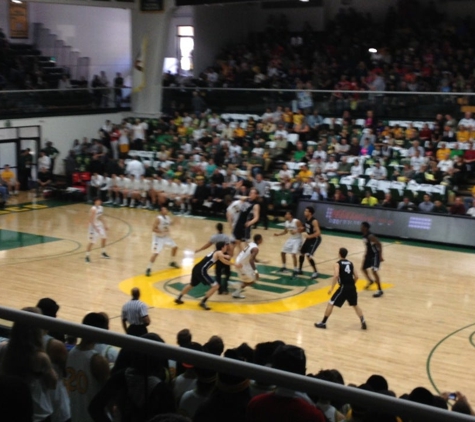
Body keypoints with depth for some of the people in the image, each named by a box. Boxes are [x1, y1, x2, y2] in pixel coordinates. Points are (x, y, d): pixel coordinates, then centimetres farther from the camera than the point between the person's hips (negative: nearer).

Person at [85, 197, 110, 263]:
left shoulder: (101, 208, 4)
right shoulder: (93, 209, -22)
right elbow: (91, 220, -24)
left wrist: (105, 225, 13)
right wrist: (95, 228, -29)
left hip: (100, 225, 9)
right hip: (94, 226, -9)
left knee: (104, 238, 16)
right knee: (92, 242, -7)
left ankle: (103, 253, 32)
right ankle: (87, 256, 3)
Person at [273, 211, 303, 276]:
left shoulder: (297, 221, -22)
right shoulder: (286, 223, 1)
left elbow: (302, 229, -20)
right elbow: (285, 231, 14)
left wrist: (296, 231, -35)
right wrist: (278, 234, 1)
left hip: (297, 239, -8)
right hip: (291, 239, 8)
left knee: (293, 254, -21)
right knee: (282, 252, 11)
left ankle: (295, 270, -8)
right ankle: (284, 267, 29)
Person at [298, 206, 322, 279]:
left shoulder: (314, 221, -28)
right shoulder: (306, 219, -1)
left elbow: (318, 233, -32)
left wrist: (309, 236, -36)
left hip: (315, 239, -9)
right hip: (309, 238, 9)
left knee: (309, 255, -17)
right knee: (301, 253, 14)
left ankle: (315, 272, -4)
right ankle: (299, 270, 31)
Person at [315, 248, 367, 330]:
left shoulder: (337, 264, -2)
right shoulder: (350, 263, 15)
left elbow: (336, 276, -18)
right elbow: (356, 277, 13)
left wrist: (331, 288, -14)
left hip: (344, 287, -5)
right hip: (352, 287, 5)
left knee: (330, 304, 6)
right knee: (355, 305, 25)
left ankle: (323, 323, 7)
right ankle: (363, 322, 17)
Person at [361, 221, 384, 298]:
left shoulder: (370, 236, -27)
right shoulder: (364, 235, 2)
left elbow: (379, 244, -27)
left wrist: (380, 256, -28)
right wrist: (366, 254, 19)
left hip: (375, 255, -10)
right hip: (369, 254, 10)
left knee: (374, 271, -16)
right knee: (363, 268, 18)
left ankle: (380, 290, -10)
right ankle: (370, 281, 43)